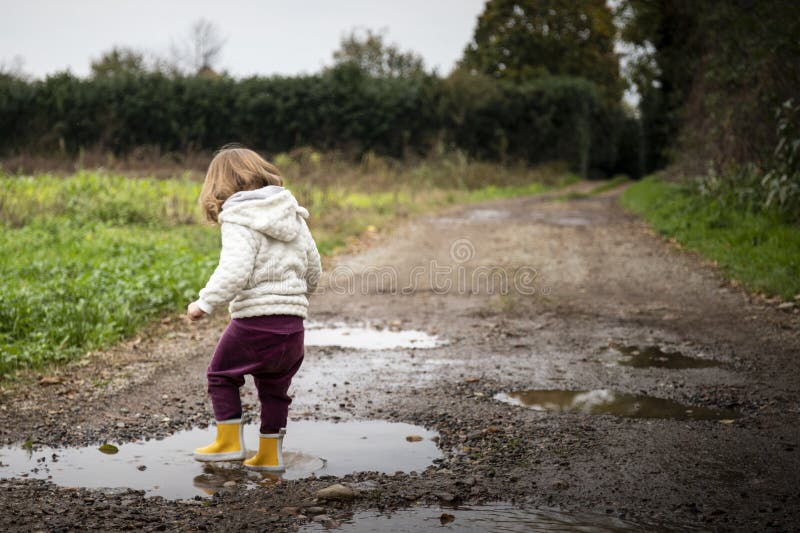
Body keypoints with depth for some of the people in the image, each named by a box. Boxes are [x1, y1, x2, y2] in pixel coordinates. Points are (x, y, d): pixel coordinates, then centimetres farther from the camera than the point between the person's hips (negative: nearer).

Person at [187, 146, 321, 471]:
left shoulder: (238, 222, -8)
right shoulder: (294, 216, 13)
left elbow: (234, 271, -24)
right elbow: (313, 270, 18)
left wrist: (205, 303, -16)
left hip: (254, 318, -6)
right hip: (293, 321, 6)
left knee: (221, 374, 15)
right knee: (274, 387, 19)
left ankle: (230, 442, 14)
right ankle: (269, 454, 24)